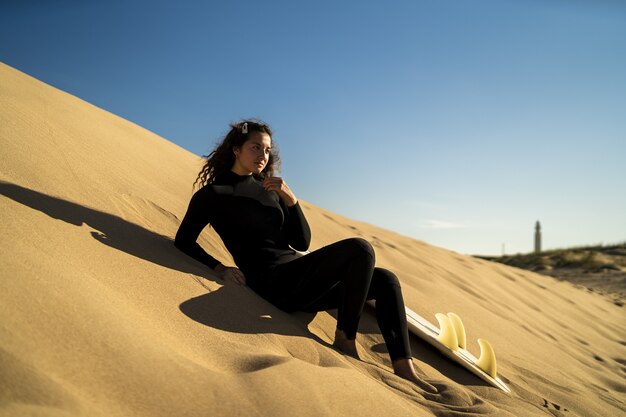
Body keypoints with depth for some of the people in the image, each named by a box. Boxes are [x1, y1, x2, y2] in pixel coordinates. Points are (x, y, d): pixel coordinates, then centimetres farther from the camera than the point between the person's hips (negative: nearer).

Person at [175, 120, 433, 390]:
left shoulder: (270, 189, 17)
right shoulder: (211, 194, 3)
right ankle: (345, 340, -13)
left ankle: (404, 368, 0)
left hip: (299, 276, 7)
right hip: (273, 281, -7)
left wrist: (291, 200, -4)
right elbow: (183, 241, -2)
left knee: (385, 281, 1)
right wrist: (219, 268, -16)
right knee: (360, 249, -24)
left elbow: (302, 243, 11)